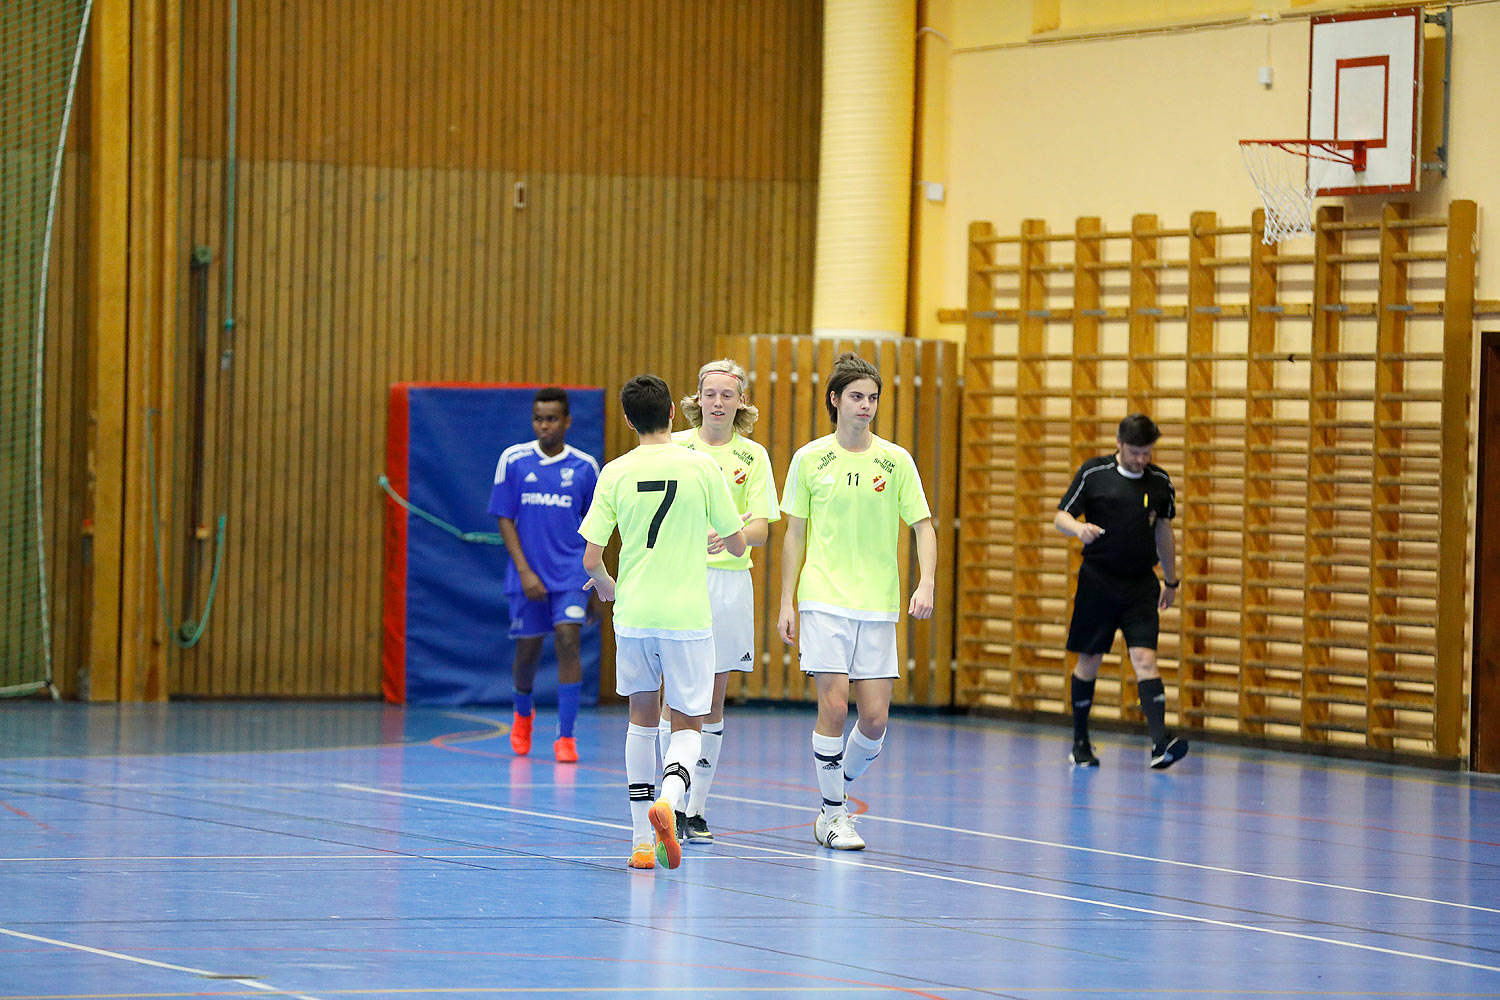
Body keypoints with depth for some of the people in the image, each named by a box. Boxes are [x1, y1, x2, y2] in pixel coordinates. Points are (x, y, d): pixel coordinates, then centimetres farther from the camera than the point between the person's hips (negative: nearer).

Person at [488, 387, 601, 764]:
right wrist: (525, 571, -12)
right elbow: (505, 520, -2)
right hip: (527, 575, 0)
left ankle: (565, 737, -12)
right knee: (528, 651, 8)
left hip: (571, 573, 0)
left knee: (568, 639, -16)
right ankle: (522, 714, 40)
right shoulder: (513, 461, -2)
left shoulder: (585, 467, 1)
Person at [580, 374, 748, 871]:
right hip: (688, 615, -2)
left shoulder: (615, 474, -3)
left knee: (642, 720, 17)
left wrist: (605, 584, 20)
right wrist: (716, 534, 25)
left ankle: (642, 840, 15)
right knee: (687, 726, 8)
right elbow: (737, 544, 1)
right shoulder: (702, 467, -6)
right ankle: (669, 797, -23)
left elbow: (591, 558, -3)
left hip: (633, 613, 2)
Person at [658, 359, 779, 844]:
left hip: (730, 581, 2)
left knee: (712, 700, 5)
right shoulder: (674, 448, 3)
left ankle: (697, 809, 11)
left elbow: (761, 527, -1)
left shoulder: (753, 456, 6)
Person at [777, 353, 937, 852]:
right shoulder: (809, 459, 3)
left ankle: (835, 800, 21)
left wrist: (927, 583, -11)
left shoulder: (896, 460, 5)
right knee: (833, 705, -11)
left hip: (878, 605, 2)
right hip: (824, 601, -2)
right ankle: (834, 813, 2)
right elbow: (795, 533, 7)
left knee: (874, 718, -2)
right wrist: (786, 603, 3)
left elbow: (923, 525, 5)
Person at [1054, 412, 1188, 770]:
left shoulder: (1160, 481, 5)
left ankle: (1160, 741, -23)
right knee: (1089, 661, 5)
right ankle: (1080, 742, 20)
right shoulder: (1093, 473, -3)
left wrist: (1171, 581, 21)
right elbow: (1061, 516, 1)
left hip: (1141, 584, 1)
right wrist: (1079, 528, -22)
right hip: (1098, 579, -1)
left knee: (1145, 658, -12)